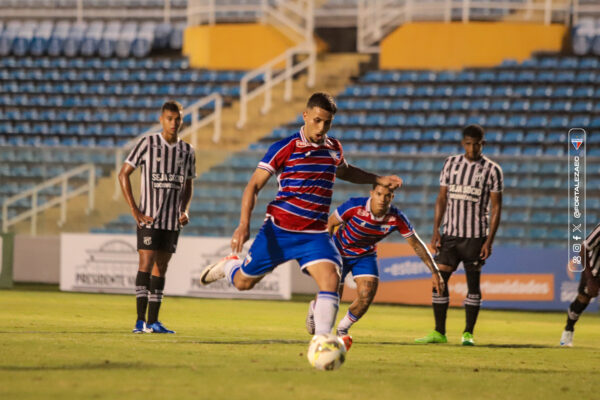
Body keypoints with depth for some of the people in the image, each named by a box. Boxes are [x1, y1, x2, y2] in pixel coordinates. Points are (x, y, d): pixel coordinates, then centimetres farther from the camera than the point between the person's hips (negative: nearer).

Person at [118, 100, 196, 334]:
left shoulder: (187, 151, 9)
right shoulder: (148, 143, -4)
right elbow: (123, 174, -3)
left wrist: (184, 211, 3)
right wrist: (135, 211, -9)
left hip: (173, 221, 5)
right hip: (149, 217, -4)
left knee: (161, 267, 6)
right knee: (146, 263, -12)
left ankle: (153, 321, 9)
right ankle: (140, 321, -13)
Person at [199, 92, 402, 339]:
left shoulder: (334, 149, 7)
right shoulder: (285, 149, -10)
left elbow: (345, 171, 32)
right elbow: (254, 185, -9)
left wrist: (378, 180, 23)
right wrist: (244, 224, -21)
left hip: (315, 234, 3)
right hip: (279, 231, -3)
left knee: (331, 279, -22)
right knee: (243, 282, 9)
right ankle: (229, 265, 45)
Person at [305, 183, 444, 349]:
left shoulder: (397, 218, -24)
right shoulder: (355, 207, -32)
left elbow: (416, 244, -13)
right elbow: (330, 224, -17)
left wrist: (434, 271, -15)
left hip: (365, 255, 3)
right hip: (340, 253, -3)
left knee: (366, 296, -15)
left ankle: (342, 330, 14)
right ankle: (315, 308, 36)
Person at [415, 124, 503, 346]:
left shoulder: (492, 169, -1)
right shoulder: (451, 163, 8)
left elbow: (496, 207, -1)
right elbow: (442, 198, 11)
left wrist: (489, 240, -8)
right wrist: (436, 231, 3)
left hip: (475, 236, -3)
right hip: (450, 234, 3)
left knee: (473, 282, -2)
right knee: (439, 279, -2)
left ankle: (468, 333, 4)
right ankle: (439, 332, 5)